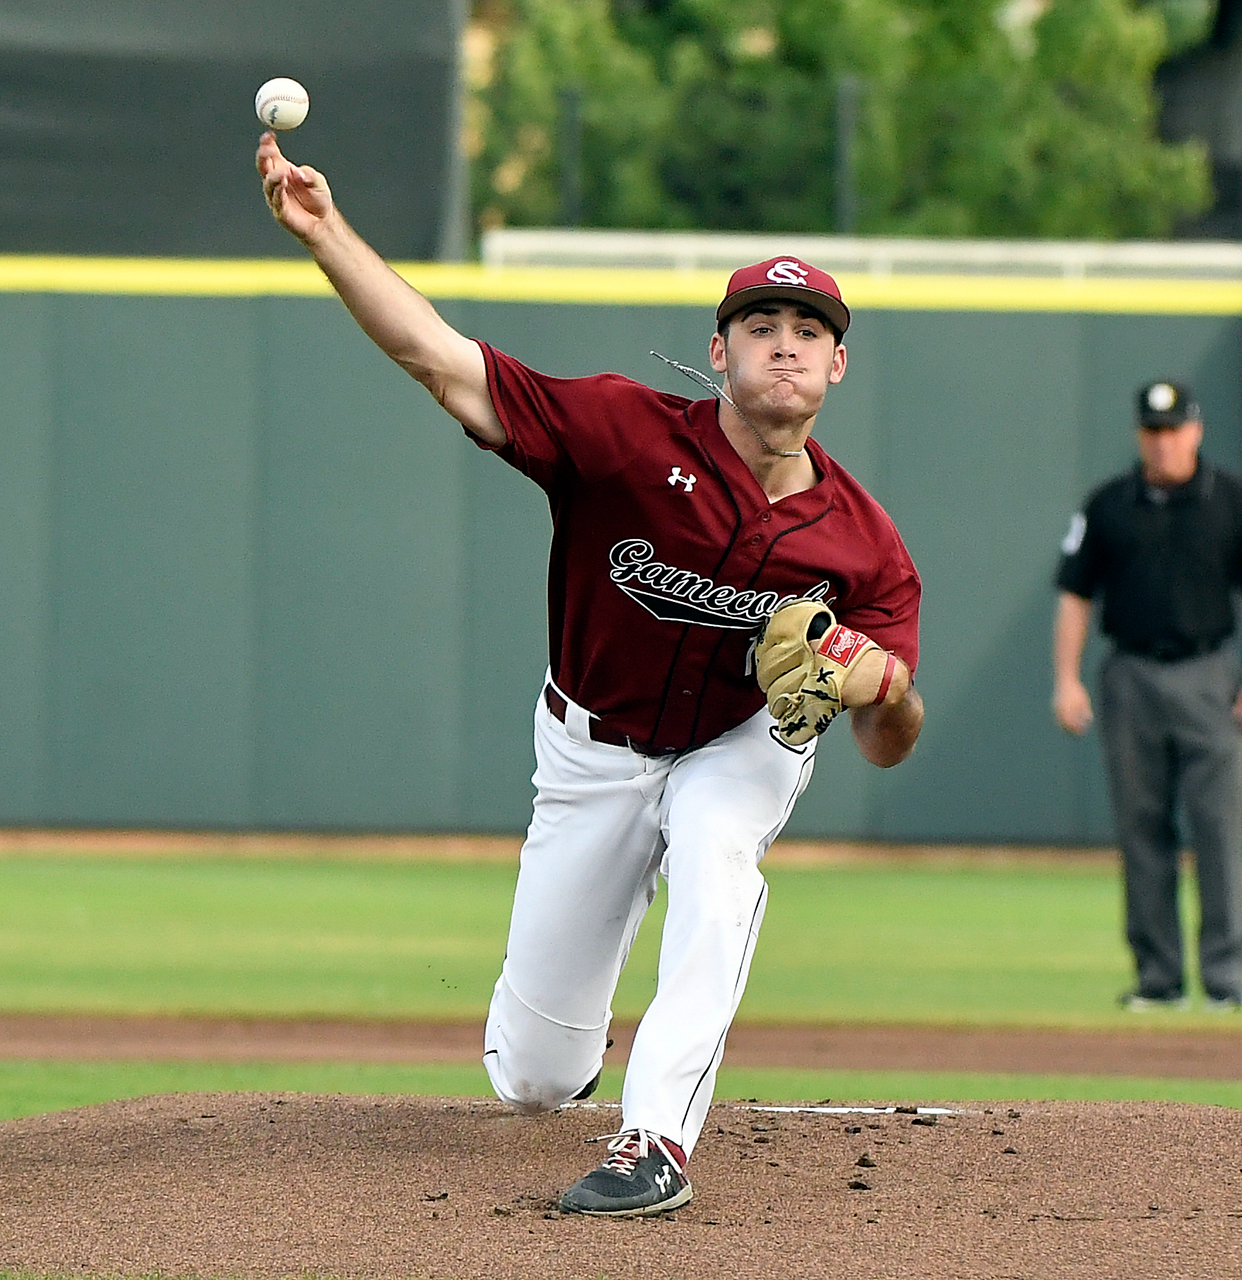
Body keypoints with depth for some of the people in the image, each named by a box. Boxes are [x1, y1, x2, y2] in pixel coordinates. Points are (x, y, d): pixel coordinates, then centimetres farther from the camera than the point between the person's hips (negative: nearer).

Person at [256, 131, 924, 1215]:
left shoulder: (863, 544, -19)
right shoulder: (634, 434, -25)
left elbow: (887, 746, -14)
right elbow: (441, 359, -29)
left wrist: (886, 689, -39)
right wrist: (325, 231, -40)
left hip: (742, 748, 0)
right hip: (594, 750, 0)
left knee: (715, 851, -38)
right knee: (533, 1082, 4)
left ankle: (658, 1140, -35)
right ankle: (568, 1023, 46)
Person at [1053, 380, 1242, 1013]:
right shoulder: (1108, 505, 7)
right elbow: (1075, 593, 10)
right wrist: (1066, 678, 0)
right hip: (1130, 678, 2)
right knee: (1141, 830, 3)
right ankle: (1157, 977, 9)